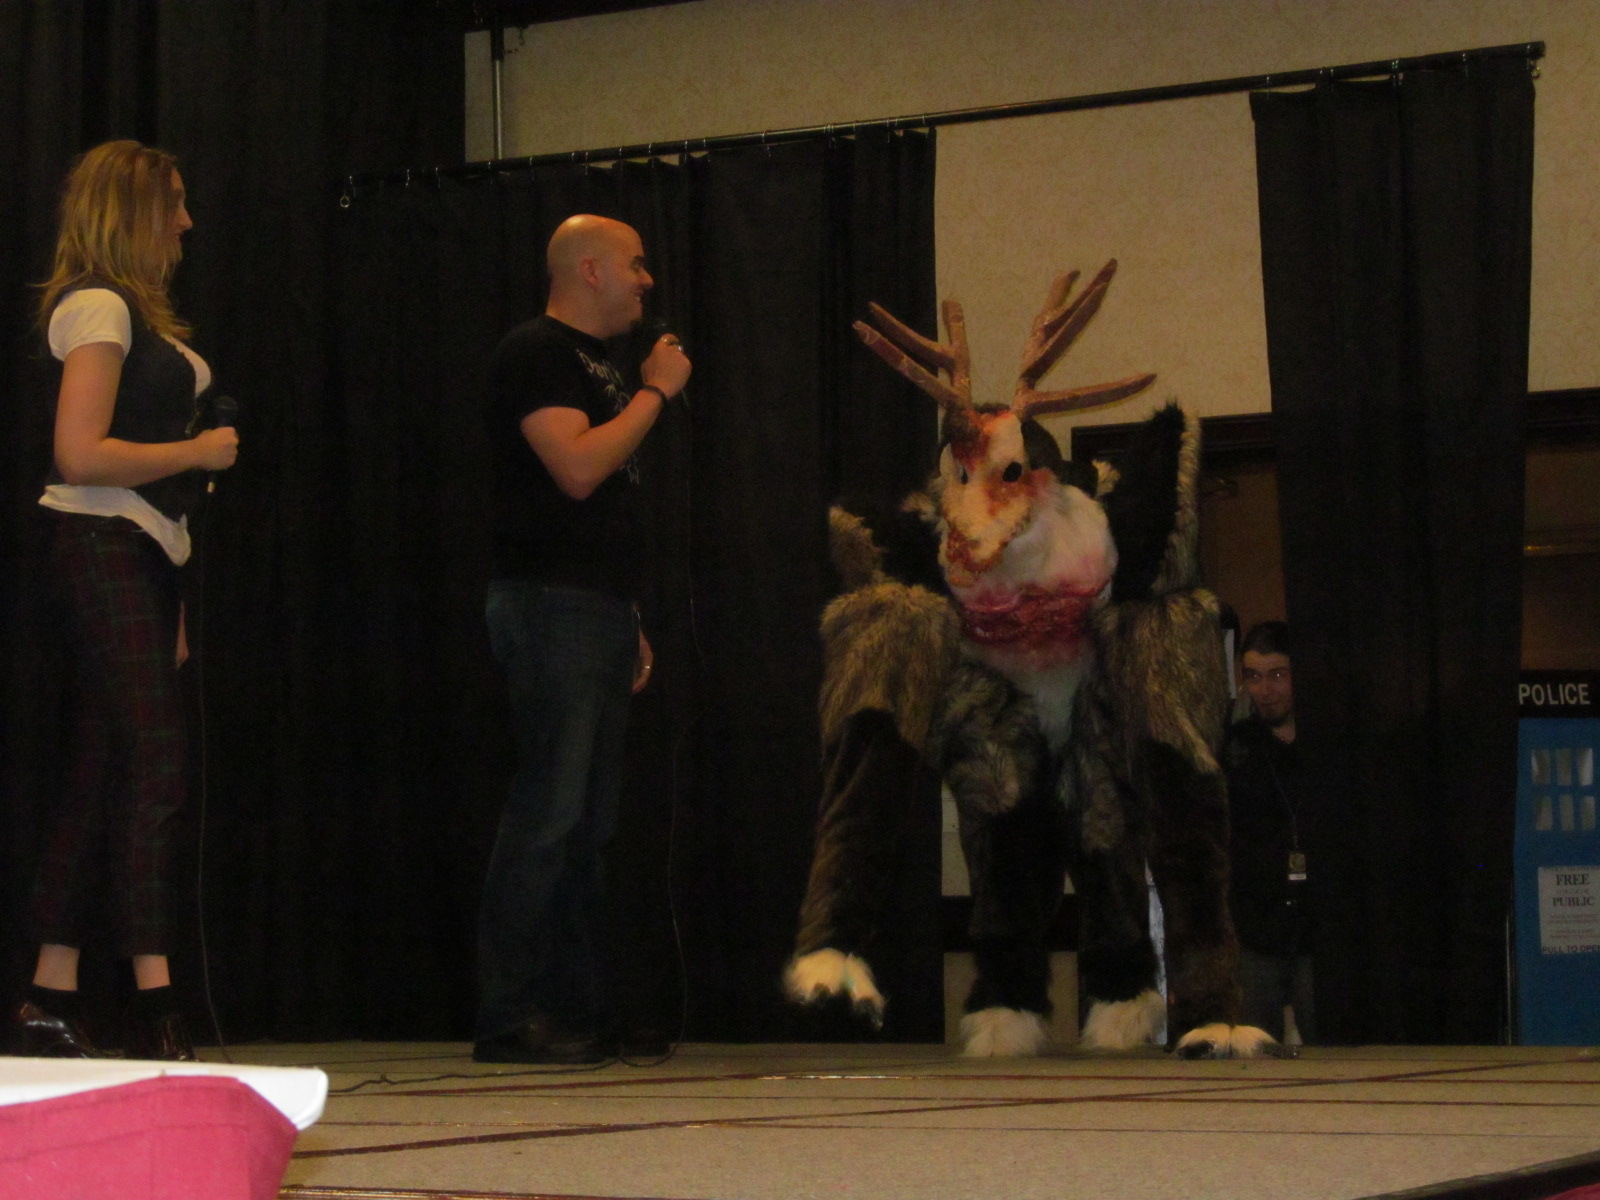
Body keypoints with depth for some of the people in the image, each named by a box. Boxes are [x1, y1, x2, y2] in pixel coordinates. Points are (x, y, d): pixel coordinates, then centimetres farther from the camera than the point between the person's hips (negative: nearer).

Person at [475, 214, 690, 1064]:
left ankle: (577, 1010, 11)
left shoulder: (594, 363, 23)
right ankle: (509, 1017, -11)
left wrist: (630, 623, 20)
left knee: (587, 821, 8)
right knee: (549, 810, -13)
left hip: (599, 610, 10)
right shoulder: (534, 353, -7)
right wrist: (655, 391, -9)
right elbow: (577, 467, -20)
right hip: (550, 604, -10)